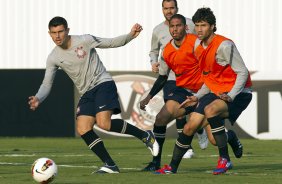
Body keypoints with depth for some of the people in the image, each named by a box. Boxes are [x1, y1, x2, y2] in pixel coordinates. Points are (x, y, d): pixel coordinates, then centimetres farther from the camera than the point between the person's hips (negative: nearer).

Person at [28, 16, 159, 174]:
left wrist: (131, 35, -16)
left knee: (104, 123, -25)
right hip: (87, 93, 5)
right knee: (83, 129, -13)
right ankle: (110, 165, -7)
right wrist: (38, 99, -16)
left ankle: (145, 135, -8)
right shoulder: (53, 58, 1)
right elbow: (47, 84, 4)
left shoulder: (84, 41, -9)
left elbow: (112, 43, -1)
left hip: (103, 83, -5)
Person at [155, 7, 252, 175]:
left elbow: (242, 72, -19)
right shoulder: (198, 47, 7)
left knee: (210, 109, -35)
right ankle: (172, 167, 19)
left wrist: (230, 96, -29)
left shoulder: (224, 45, -19)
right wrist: (197, 98, 15)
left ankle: (225, 160, -26)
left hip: (237, 93, -8)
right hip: (217, 92, 8)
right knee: (190, 127, 2)